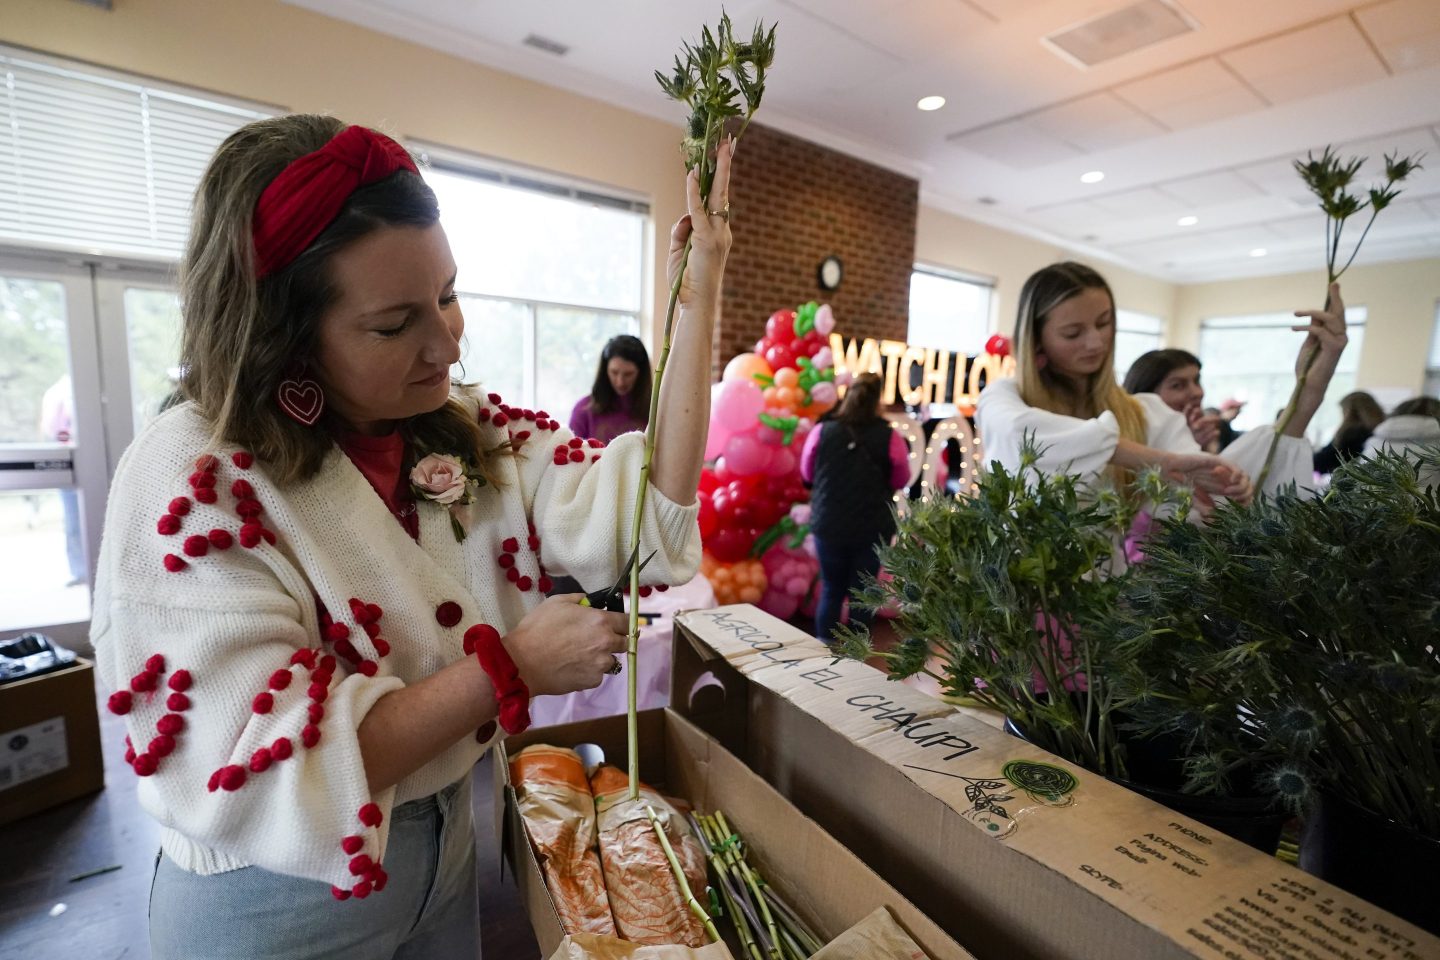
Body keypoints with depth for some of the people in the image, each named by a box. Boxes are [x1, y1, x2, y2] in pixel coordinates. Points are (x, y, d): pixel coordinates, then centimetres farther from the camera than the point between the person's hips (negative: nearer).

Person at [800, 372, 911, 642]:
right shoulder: (890, 438, -12)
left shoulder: (821, 432, -8)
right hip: (872, 528, -1)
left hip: (828, 525, 2)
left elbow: (807, 476, 6)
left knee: (831, 589, 17)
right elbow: (900, 481, 3)